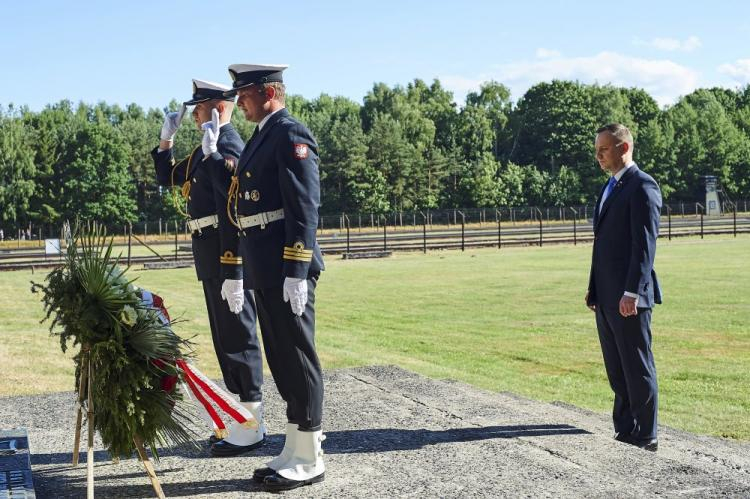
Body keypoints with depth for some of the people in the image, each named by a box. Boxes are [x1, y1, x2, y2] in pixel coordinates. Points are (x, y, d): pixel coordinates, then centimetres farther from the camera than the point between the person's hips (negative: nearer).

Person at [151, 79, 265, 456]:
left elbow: (233, 214, -21)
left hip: (227, 255, -10)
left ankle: (252, 428, 5)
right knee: (226, 337, 15)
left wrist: (233, 275, -25)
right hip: (211, 258, 10)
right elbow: (168, 178, 27)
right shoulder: (206, 149, 16)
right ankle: (244, 418, 25)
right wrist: (166, 139, 14)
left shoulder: (228, 149, -15)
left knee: (237, 336, -4)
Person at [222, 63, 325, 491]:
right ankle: (295, 452, 22)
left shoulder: (291, 135, -10)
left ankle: (309, 460, 7)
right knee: (282, 361, 13)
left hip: (287, 268, -10)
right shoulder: (261, 138, 20)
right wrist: (236, 271, 21)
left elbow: (305, 206, -17)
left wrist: (297, 272, -22)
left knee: (298, 361, -2)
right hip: (264, 271, 10)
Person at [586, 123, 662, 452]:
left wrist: (632, 292, -22)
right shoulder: (611, 187, 19)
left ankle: (646, 437, 8)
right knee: (617, 371, 14)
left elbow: (644, 244, -17)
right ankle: (625, 431, 24)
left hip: (628, 298, -9)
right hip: (605, 297, 9)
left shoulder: (642, 186, -11)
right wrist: (594, 288, 16)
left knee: (637, 369, -1)